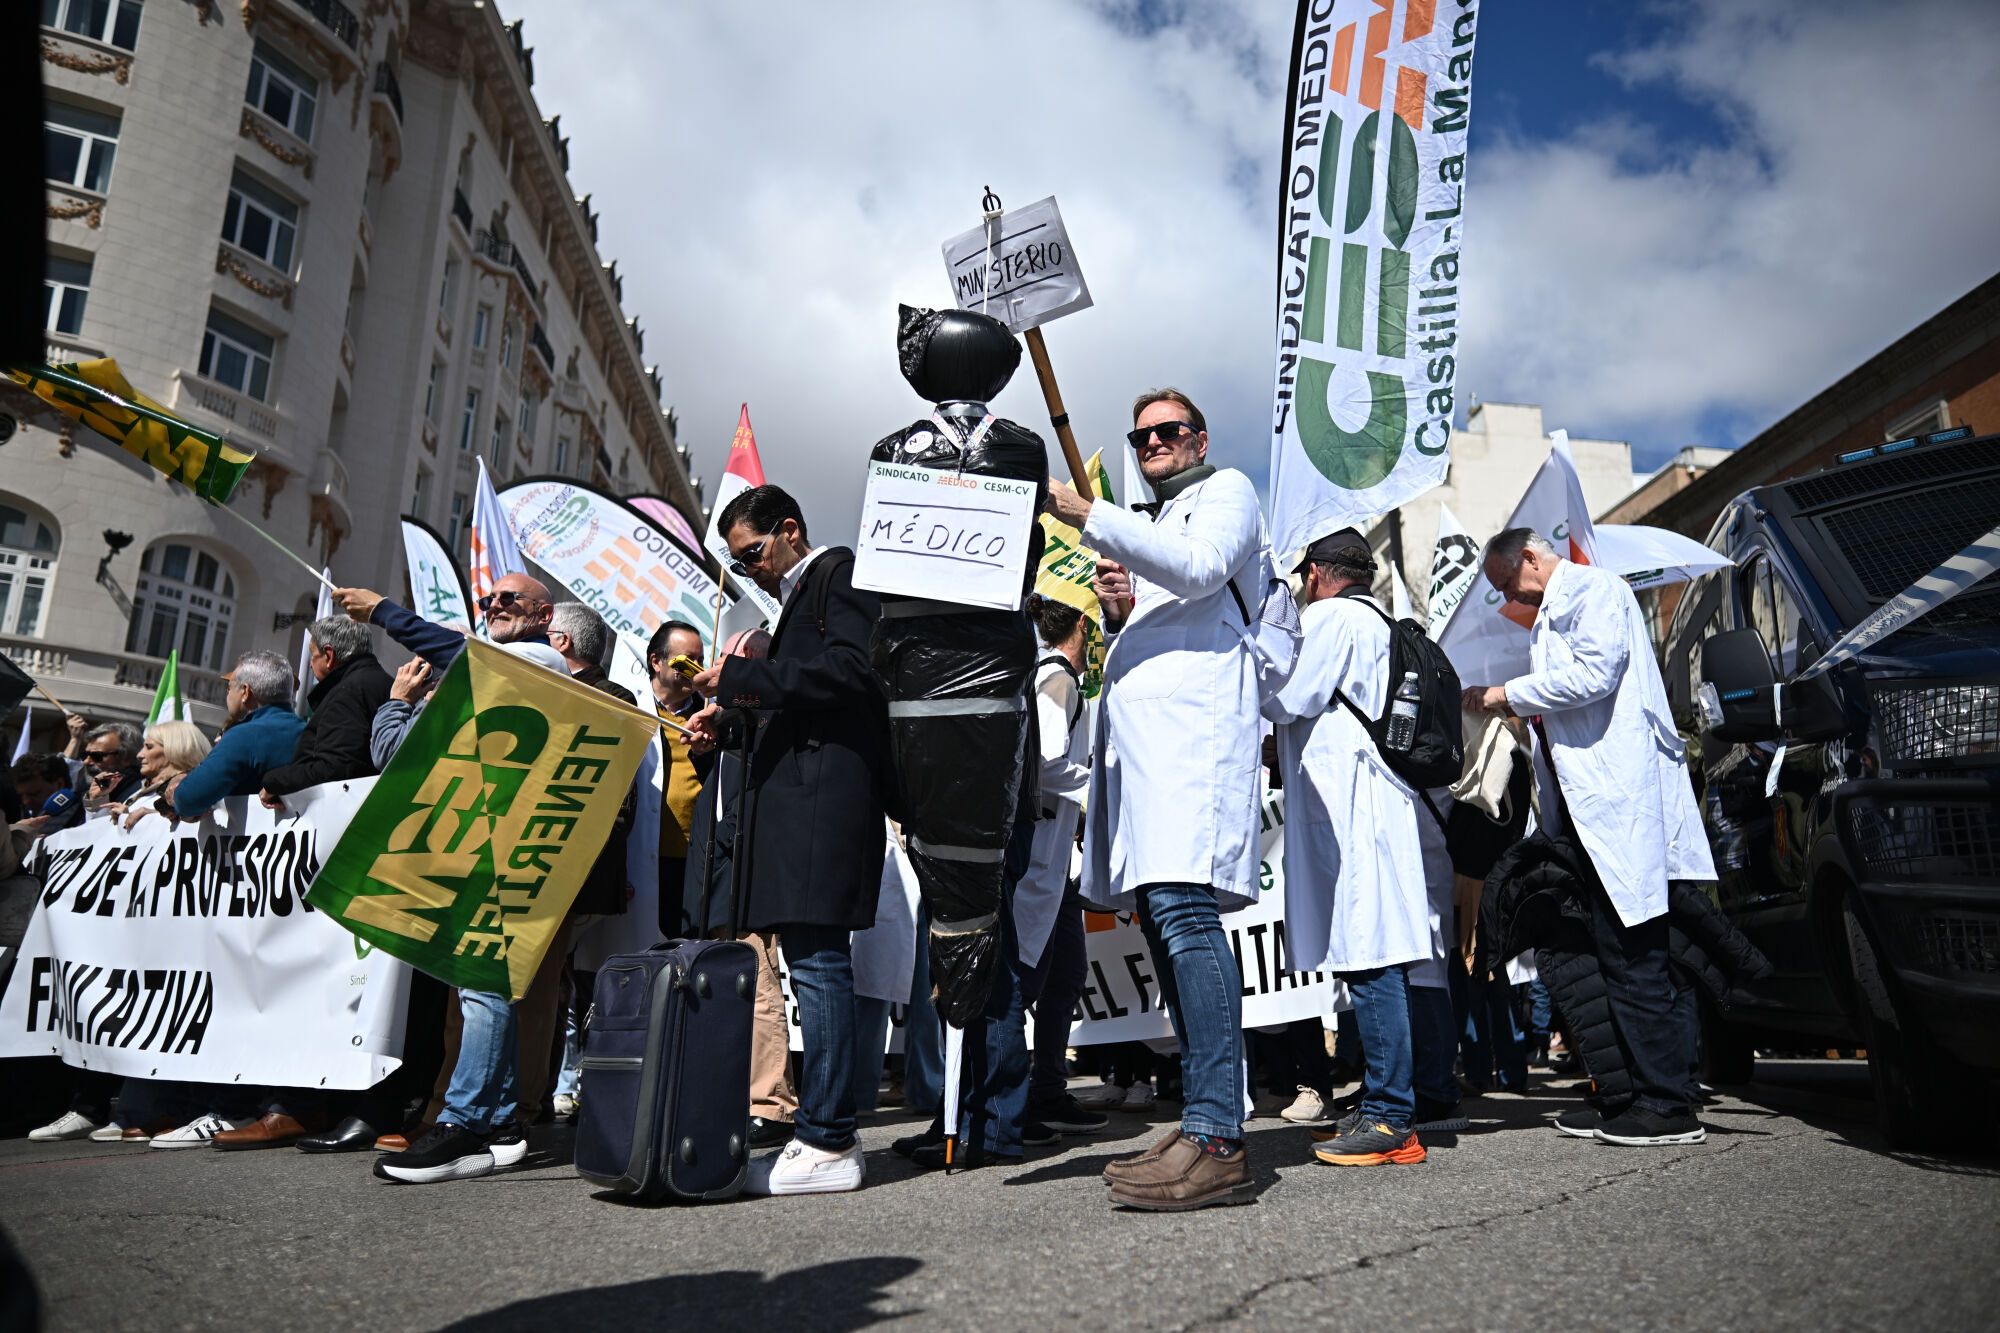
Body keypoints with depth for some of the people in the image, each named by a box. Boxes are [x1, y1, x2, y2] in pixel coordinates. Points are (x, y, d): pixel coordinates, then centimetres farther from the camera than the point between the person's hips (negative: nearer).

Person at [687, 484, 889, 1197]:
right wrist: (731, 716, 14)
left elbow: (851, 669, -16)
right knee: (813, 960, 8)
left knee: (816, 960, -12)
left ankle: (828, 1145, -9)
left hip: (824, 787, -10)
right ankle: (824, 1131, 13)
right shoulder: (800, 595, 28)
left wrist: (741, 676, -13)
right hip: (795, 796, 10)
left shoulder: (838, 570, 0)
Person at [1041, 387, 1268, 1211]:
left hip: (1193, 718, -9)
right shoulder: (1147, 529, 34)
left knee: (1183, 909, -21)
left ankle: (1217, 1140, -23)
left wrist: (1085, 516, -14)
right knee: (1161, 915, 4)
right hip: (1137, 728, 9)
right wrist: (1119, 608, 10)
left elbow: (1198, 567, -10)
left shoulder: (1227, 490, 12)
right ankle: (1208, 1119, 9)